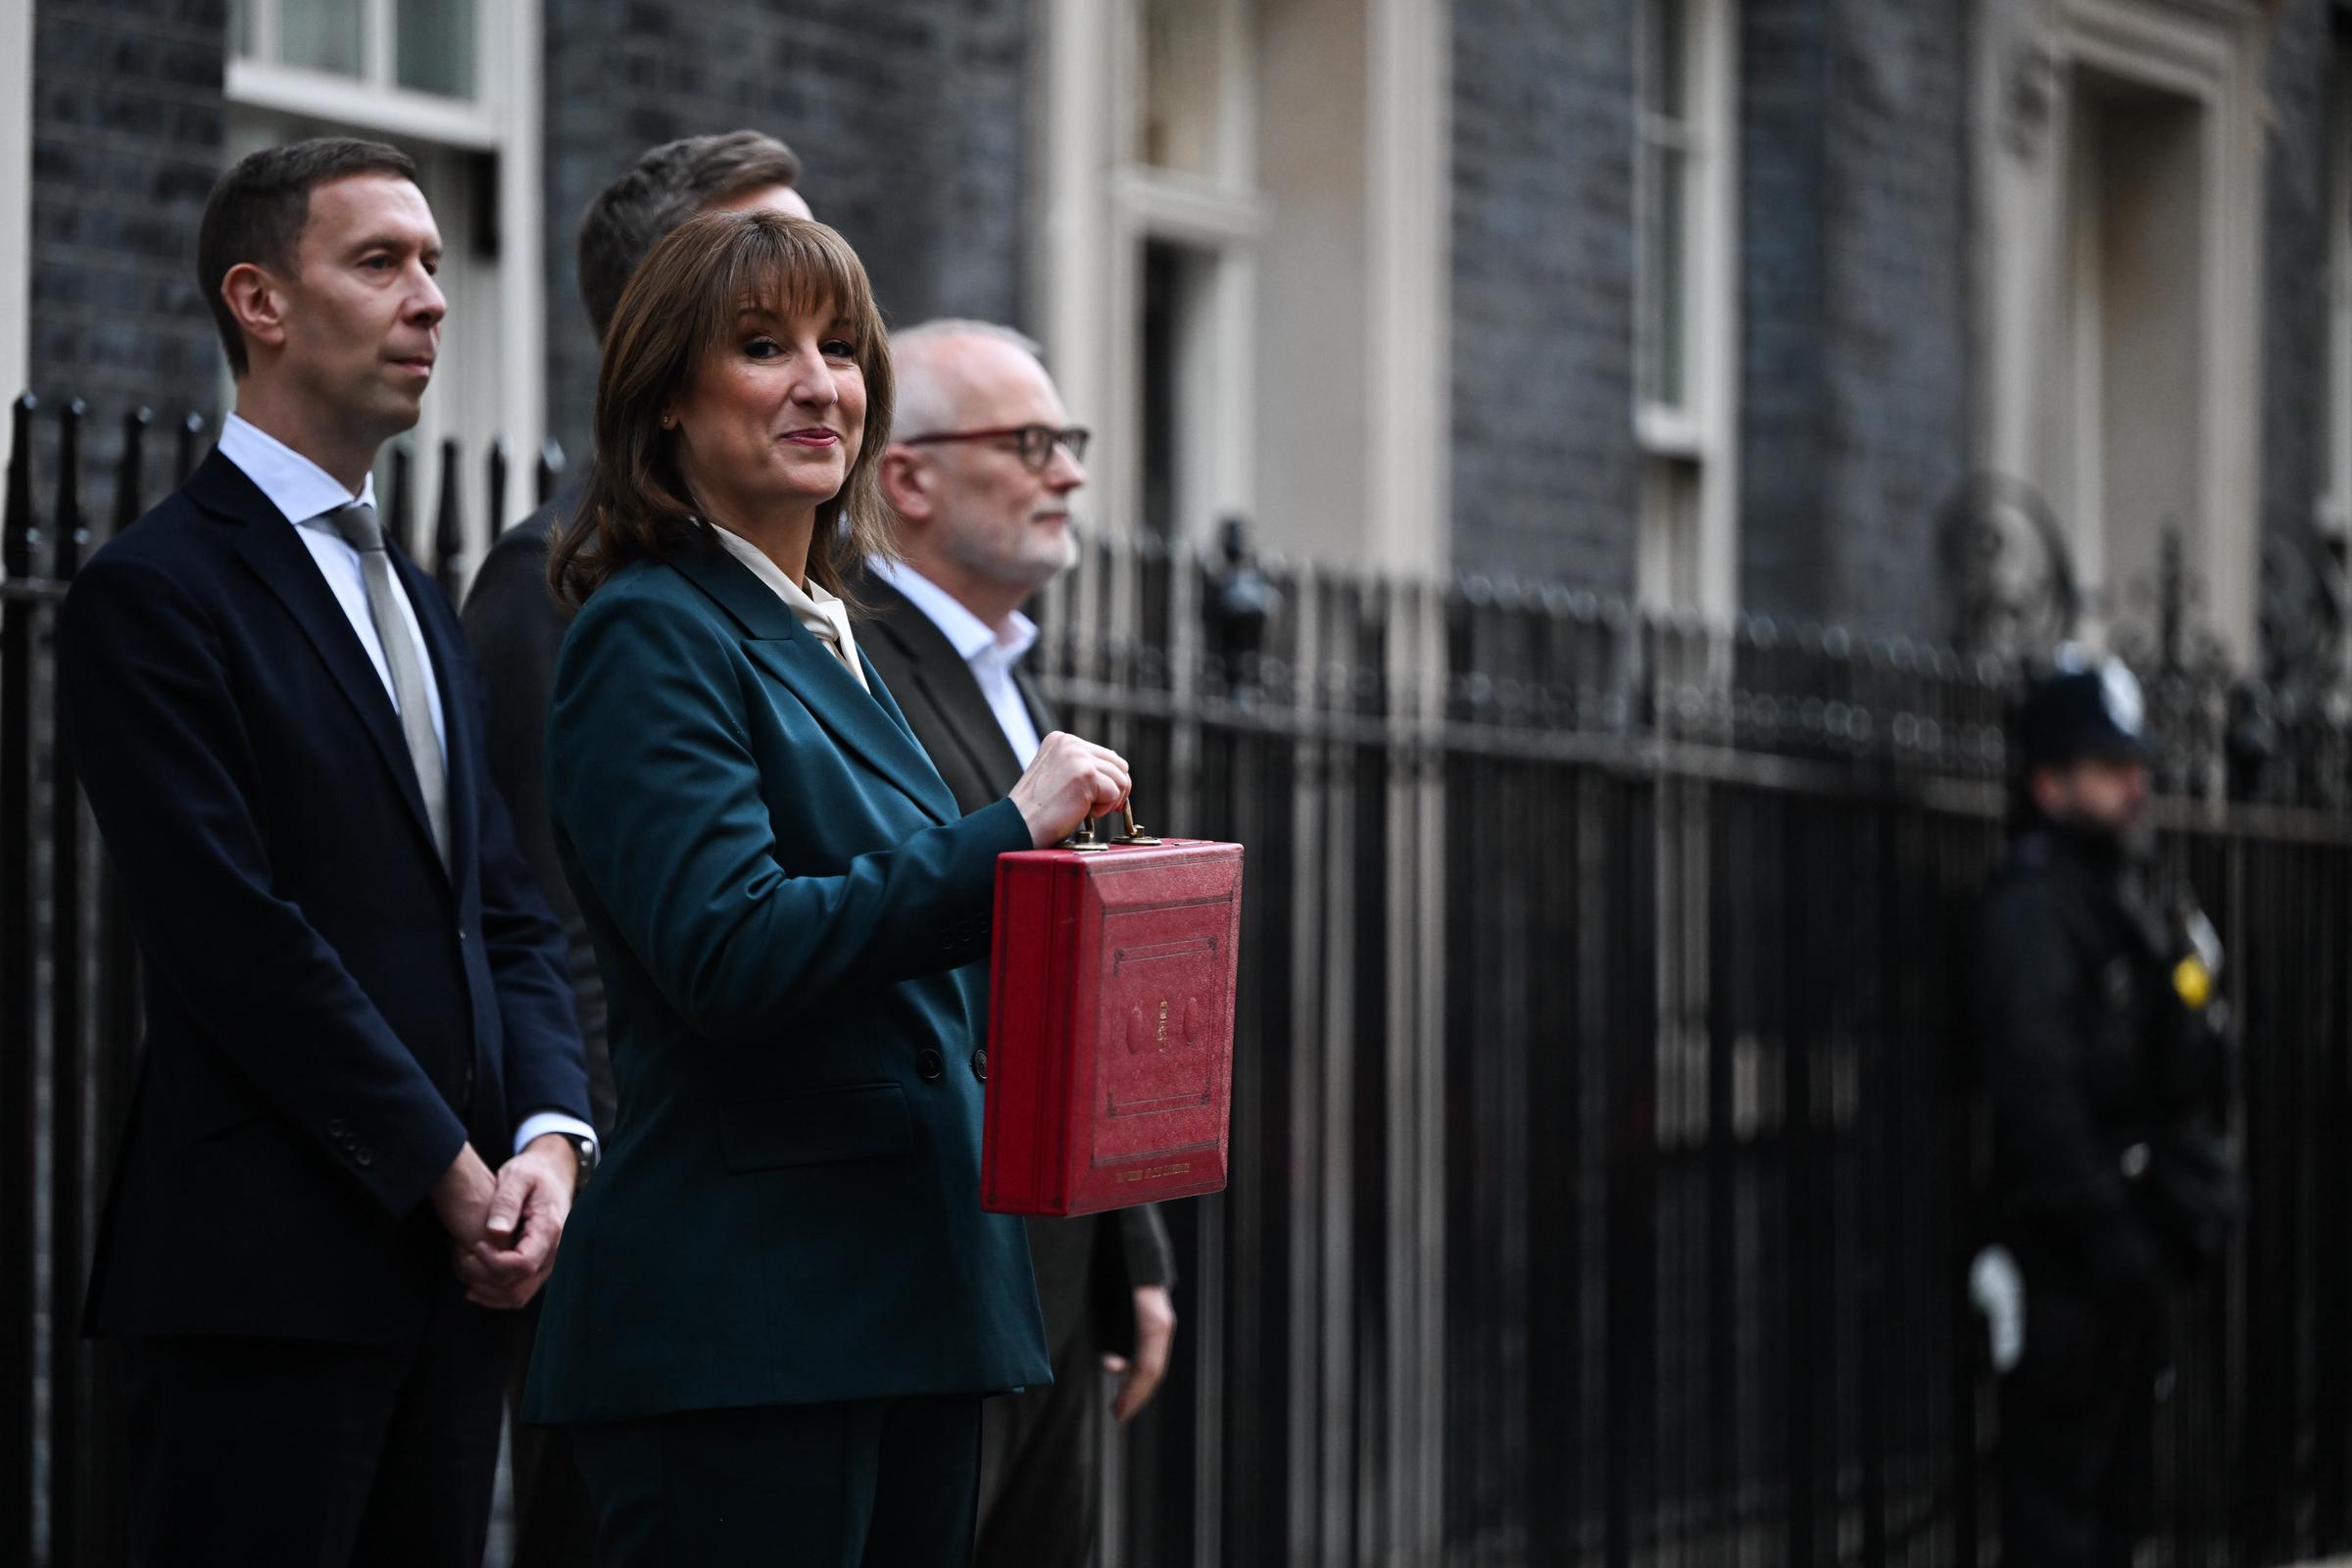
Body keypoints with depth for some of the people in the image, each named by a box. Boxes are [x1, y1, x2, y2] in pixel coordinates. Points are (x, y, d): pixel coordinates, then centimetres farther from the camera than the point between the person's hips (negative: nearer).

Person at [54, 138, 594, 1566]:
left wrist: (549, 1135, -2)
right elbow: (238, 938, -14)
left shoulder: (422, 606, 21)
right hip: (272, 1266, -7)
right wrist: (447, 1174, -12)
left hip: (454, 1268, 8)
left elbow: (511, 914, 16)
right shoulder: (157, 592, -6)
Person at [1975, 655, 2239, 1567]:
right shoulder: (2032, 908, -12)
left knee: (2119, 1483, 14)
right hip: (2075, 1257, -10)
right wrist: (2104, 1232, -24)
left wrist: (2196, 1205, 14)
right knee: (2059, 1480, -8)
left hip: (2133, 1244, 10)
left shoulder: (2128, 903, 18)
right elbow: (2037, 1083, -22)